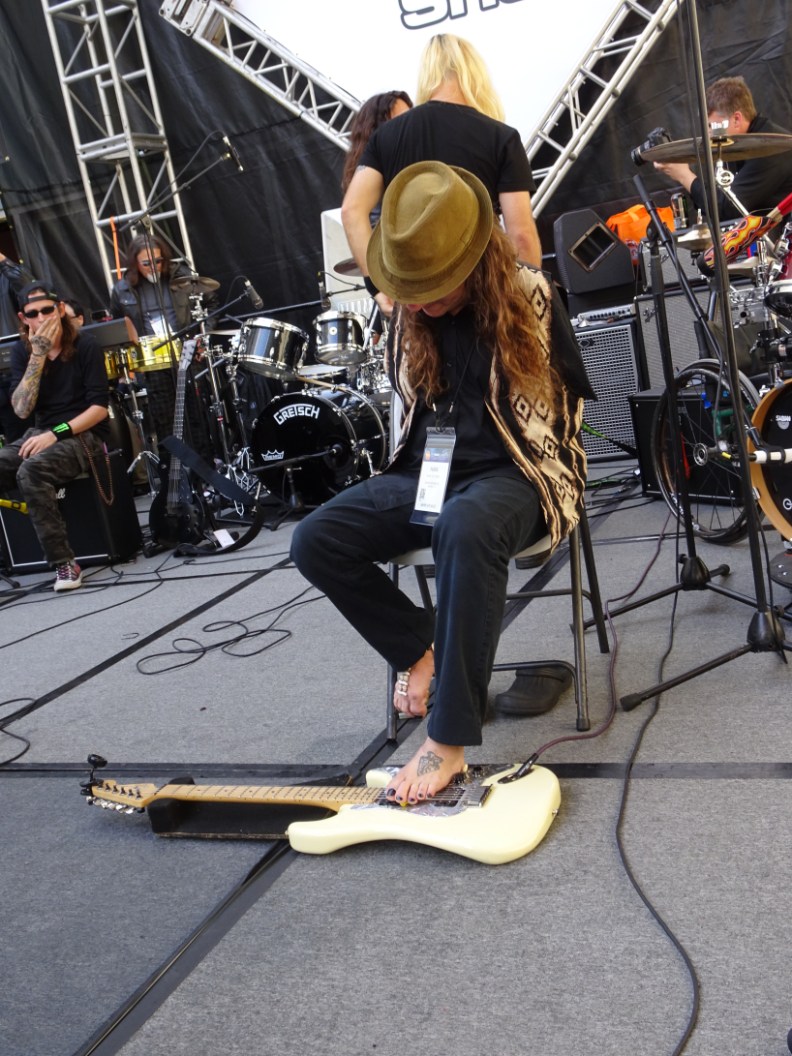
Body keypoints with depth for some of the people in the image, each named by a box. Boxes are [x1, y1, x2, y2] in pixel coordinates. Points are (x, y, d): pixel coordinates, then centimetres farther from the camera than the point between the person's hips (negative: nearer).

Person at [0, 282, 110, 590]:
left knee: (30, 472, -32)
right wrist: (38, 355, -15)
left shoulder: (85, 346, -7)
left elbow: (99, 407, -11)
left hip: (84, 434, -5)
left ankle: (65, 562, -24)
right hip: (41, 434, 5)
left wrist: (56, 433, -22)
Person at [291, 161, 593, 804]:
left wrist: (541, 473, -5)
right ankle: (423, 649, 1)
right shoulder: (408, 317, 6)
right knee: (315, 542, -17)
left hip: (517, 470, -5)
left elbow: (572, 396, 1)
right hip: (429, 470, 6)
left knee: (465, 528, -43)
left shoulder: (529, 297, -8)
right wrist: (418, 470, 7)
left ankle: (450, 741, -36)